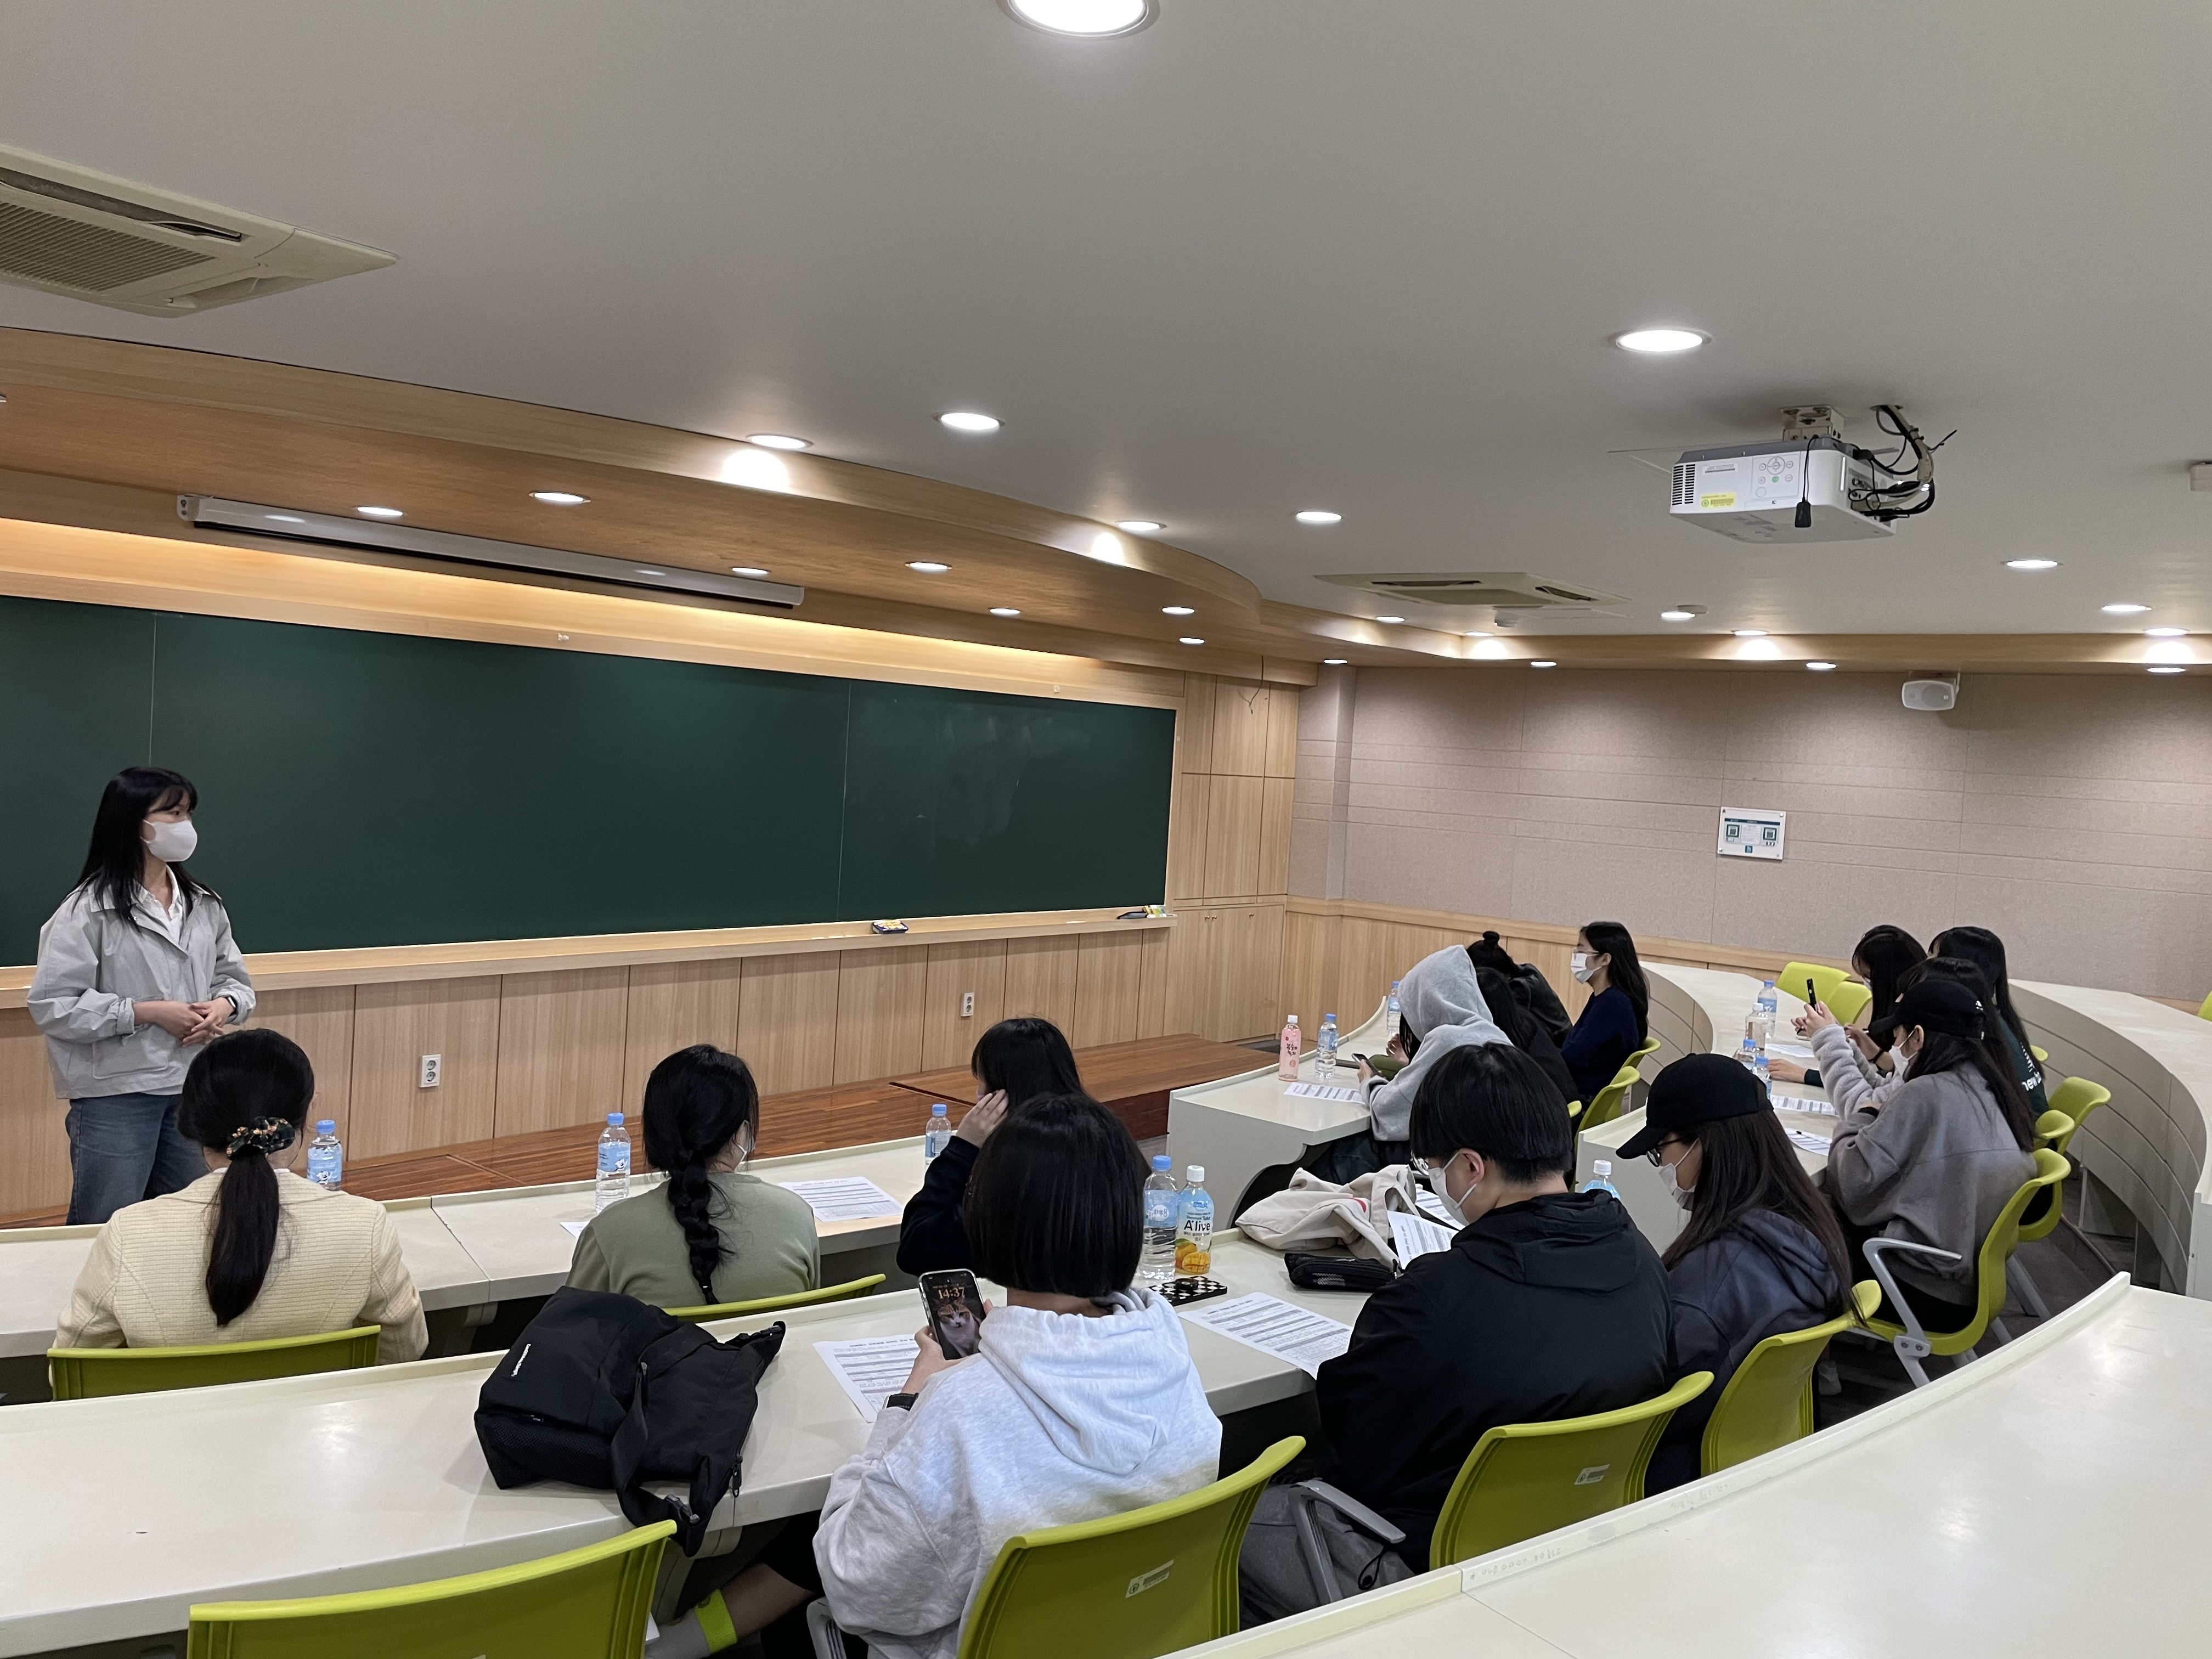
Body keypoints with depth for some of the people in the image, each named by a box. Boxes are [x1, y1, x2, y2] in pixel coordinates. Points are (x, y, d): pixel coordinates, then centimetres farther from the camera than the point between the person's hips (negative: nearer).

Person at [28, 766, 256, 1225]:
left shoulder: (204, 905, 6)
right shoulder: (89, 909, -11)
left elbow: (236, 979, 13)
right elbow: (52, 1004, -14)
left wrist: (223, 1006, -10)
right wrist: (148, 1012, -19)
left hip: (195, 1089, 6)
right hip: (116, 1095, -5)